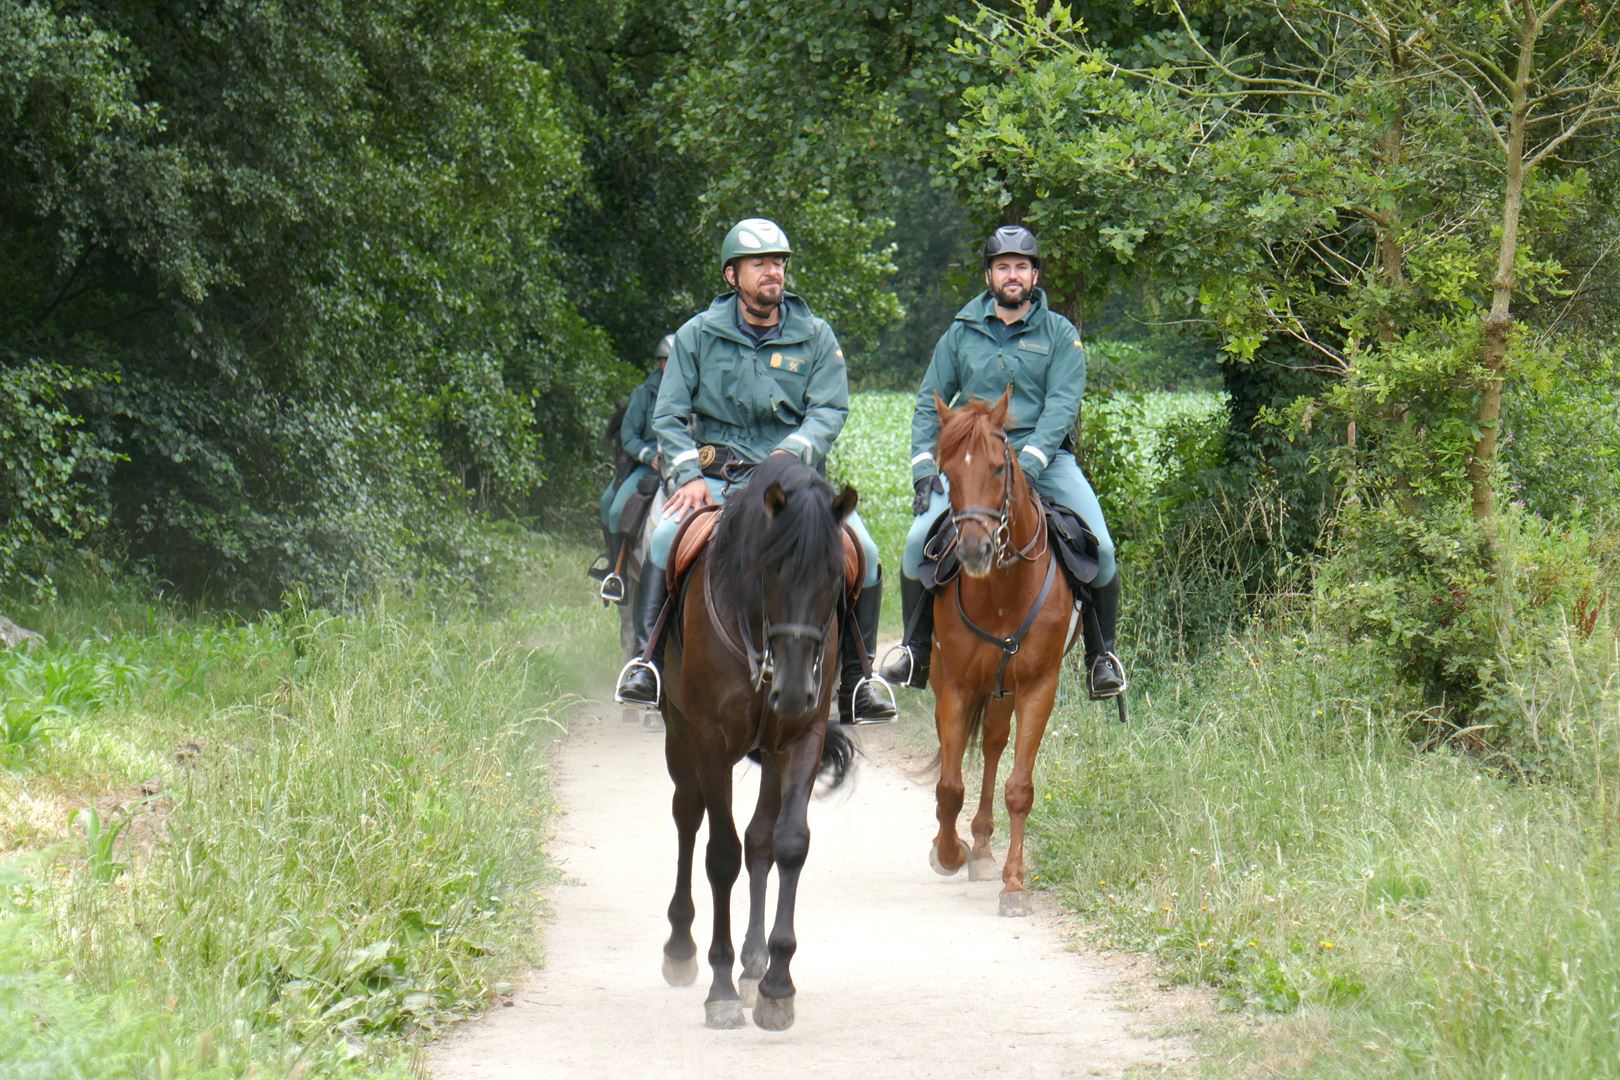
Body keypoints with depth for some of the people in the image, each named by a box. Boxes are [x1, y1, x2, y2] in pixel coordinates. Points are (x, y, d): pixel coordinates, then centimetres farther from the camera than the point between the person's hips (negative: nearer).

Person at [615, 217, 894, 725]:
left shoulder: (815, 337, 7)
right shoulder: (697, 335, 6)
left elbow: (829, 411, -2)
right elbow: (668, 416, 3)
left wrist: (791, 454, -22)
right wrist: (689, 476, -13)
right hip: (718, 477, -1)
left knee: (862, 552, -20)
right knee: (666, 540, -29)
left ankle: (856, 682, -6)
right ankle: (648, 664, -21)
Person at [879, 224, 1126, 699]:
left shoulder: (1059, 334, 4)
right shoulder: (962, 333, 10)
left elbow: (1062, 406, -7)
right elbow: (929, 402, 12)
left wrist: (1028, 461, -21)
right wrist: (923, 464, -3)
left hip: (1045, 457, -1)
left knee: (1098, 547, -19)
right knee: (920, 540, -20)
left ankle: (1102, 654, 1)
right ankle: (916, 647, -1)